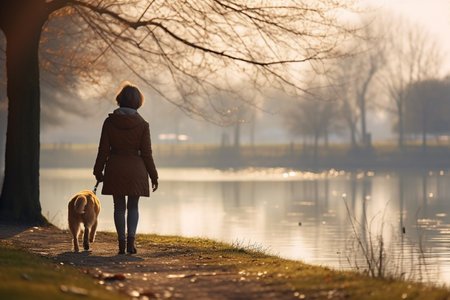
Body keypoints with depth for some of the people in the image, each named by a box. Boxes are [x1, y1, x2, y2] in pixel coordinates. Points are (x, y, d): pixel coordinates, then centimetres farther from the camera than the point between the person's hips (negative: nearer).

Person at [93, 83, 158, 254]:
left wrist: (98, 171, 10)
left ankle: (121, 243, 6)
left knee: (119, 207, 10)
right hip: (136, 169, -1)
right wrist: (153, 176, 5)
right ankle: (131, 240, -7)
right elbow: (146, 153, -4)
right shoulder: (142, 124, -6)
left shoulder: (109, 122, -4)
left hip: (115, 169, 1)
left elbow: (104, 150, -1)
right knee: (133, 207, 11)